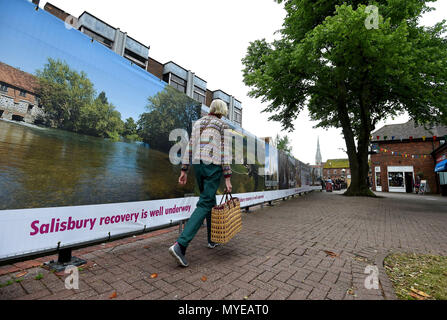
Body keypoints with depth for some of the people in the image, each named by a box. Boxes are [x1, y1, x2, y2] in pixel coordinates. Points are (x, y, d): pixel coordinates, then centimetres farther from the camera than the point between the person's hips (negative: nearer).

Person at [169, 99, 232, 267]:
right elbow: (224, 152, -9)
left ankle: (212, 239, 30)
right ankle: (180, 245, -17)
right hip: (213, 167, -6)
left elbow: (190, 147, 10)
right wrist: (227, 179, -8)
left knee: (210, 201, 19)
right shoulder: (222, 126, -1)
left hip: (198, 165, 7)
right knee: (204, 205, -7)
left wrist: (184, 170, 11)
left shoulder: (198, 123, 15)